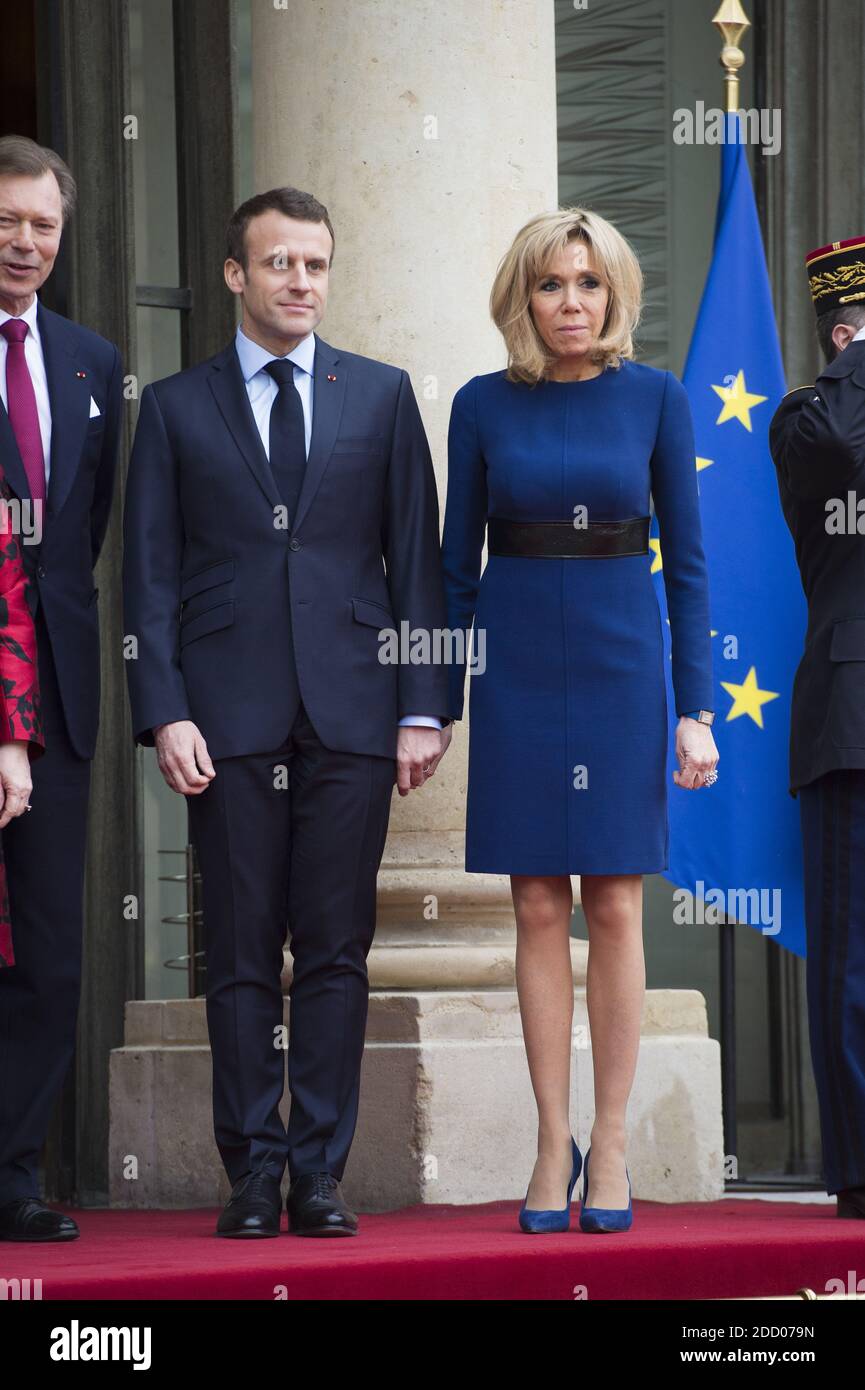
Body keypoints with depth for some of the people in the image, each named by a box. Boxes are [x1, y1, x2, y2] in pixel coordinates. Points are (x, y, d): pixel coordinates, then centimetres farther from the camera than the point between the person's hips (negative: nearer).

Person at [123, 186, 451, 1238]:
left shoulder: (381, 396, 11)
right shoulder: (175, 408, 9)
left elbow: (417, 558, 8)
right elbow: (150, 575, 5)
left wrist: (424, 707, 0)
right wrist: (165, 714, -6)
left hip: (351, 712, 1)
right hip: (230, 717, -1)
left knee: (337, 952, 0)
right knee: (241, 954, 1)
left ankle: (320, 1174, 5)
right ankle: (252, 1175, 6)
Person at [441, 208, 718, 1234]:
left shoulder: (654, 399, 1)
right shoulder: (484, 406, 2)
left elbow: (685, 560, 1)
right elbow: (458, 564, 7)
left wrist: (696, 707, -4)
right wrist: (434, 705, 4)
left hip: (620, 664, -1)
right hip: (518, 668, 1)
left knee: (614, 906, 0)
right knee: (539, 907, 2)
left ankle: (610, 1144, 7)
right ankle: (552, 1142, 9)